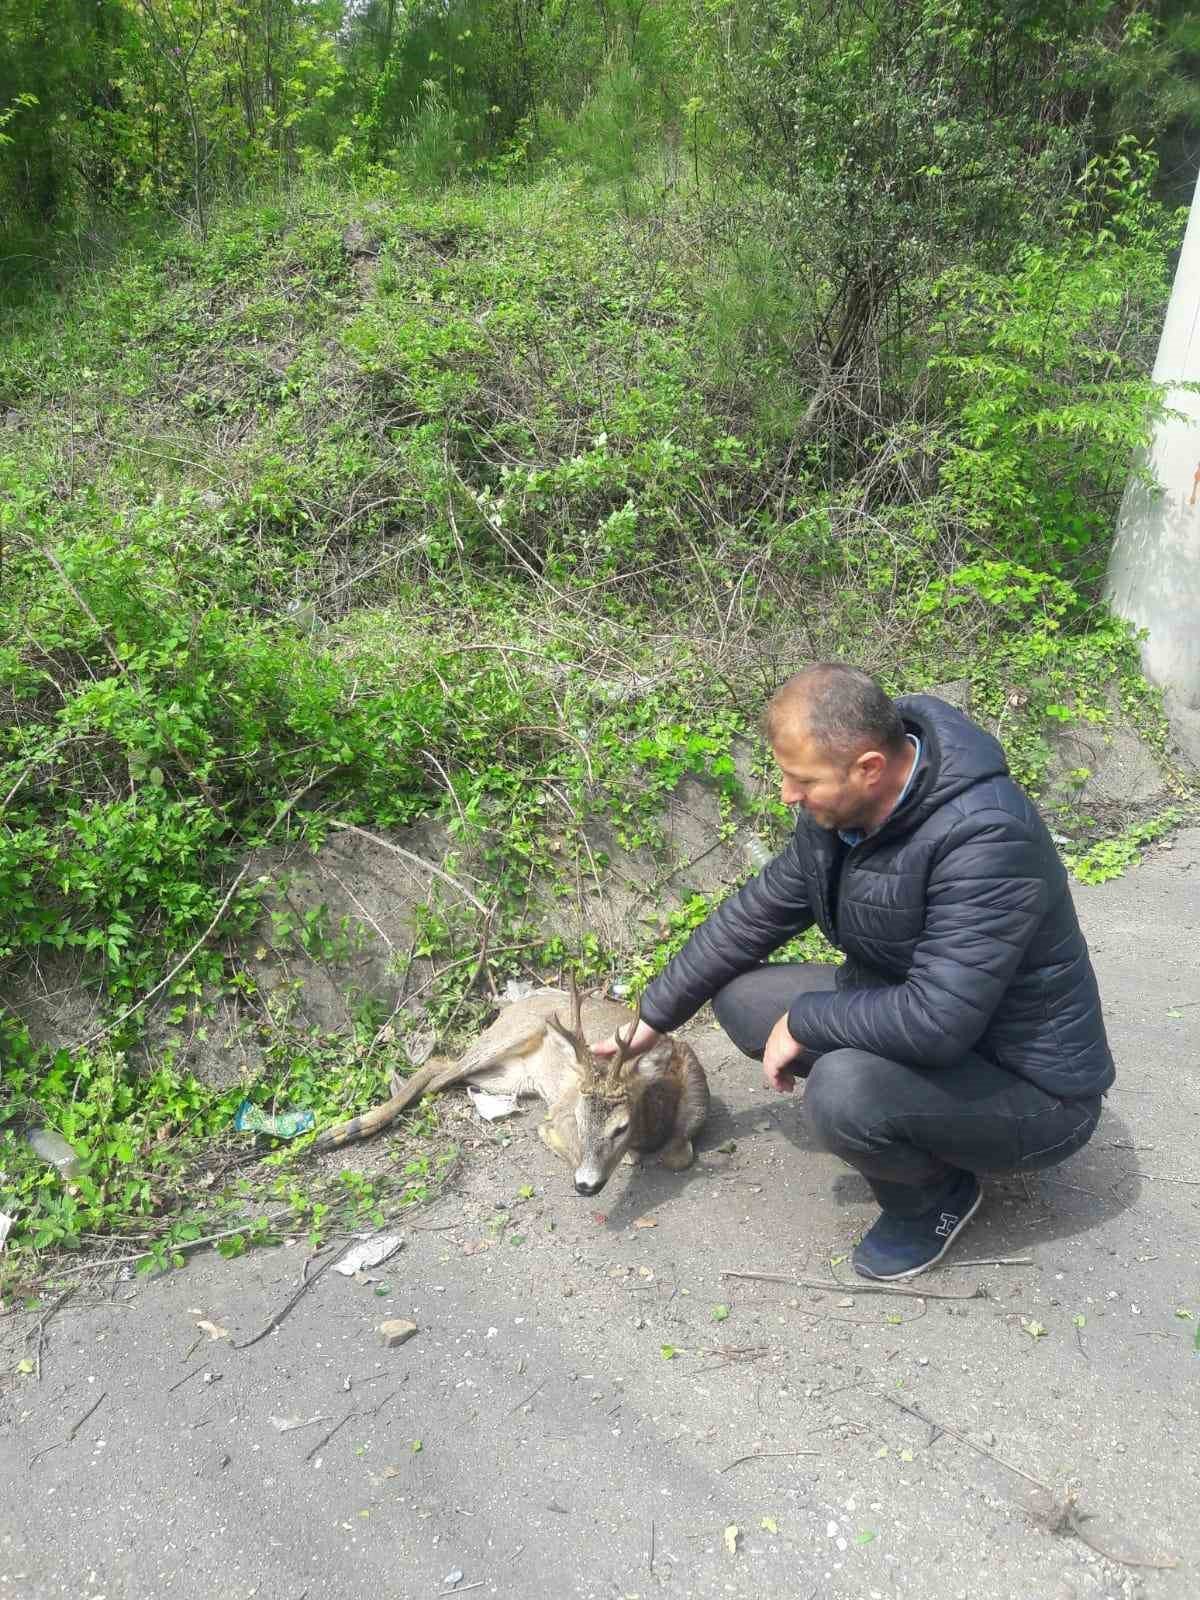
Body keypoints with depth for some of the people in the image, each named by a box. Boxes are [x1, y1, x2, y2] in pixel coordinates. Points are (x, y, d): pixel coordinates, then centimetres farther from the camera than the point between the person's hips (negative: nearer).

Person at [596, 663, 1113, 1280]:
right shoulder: (840, 804, -8)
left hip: (1033, 1091, -8)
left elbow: (936, 1021, -37)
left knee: (842, 1089, -34)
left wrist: (803, 1022, -22)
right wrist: (653, 1017, 4)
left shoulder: (986, 838, -34)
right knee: (741, 997, -1)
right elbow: (756, 912, 3)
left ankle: (934, 1196, 2)